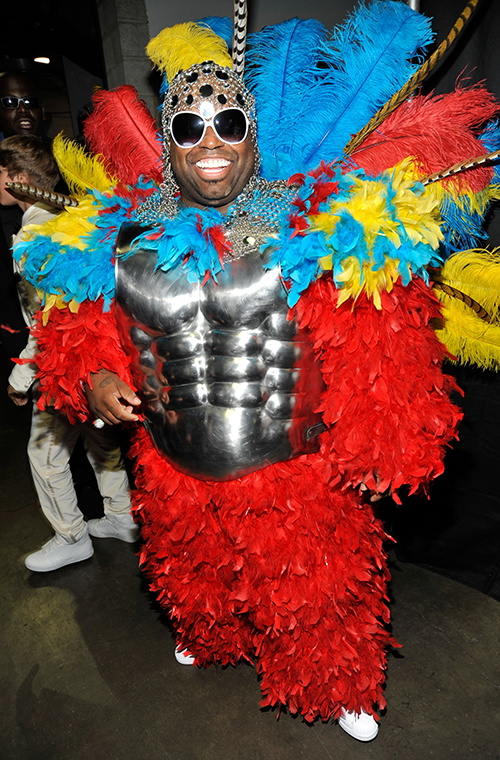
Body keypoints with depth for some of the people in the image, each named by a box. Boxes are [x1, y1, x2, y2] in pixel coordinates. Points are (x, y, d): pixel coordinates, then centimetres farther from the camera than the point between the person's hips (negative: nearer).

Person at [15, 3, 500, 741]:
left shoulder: (317, 226, -14)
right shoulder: (124, 236, -4)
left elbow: (378, 349, -14)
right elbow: (82, 331, 8)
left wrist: (383, 443, -17)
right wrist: (93, 381, -10)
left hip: (297, 476, -3)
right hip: (176, 478, 4)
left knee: (314, 594, 18)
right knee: (194, 582, 31)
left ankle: (340, 689, 54)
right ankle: (207, 639, 69)